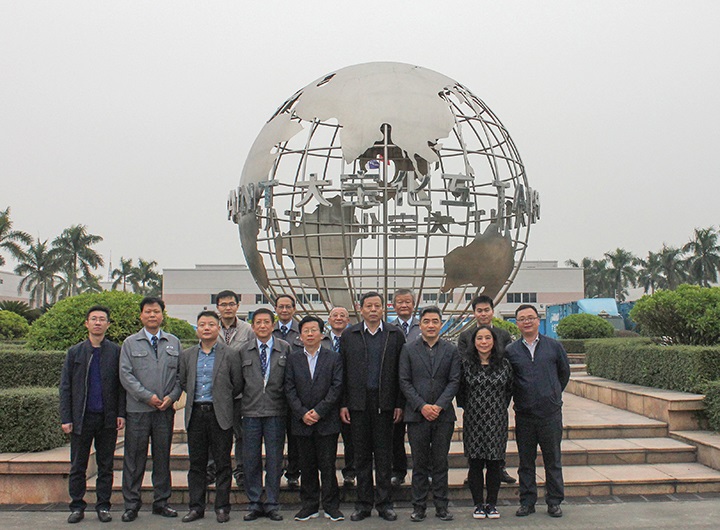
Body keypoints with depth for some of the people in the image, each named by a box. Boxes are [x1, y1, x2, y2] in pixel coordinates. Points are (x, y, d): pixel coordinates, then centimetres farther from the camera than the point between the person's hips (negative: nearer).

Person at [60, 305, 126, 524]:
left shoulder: (116, 352, 4)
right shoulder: (75, 352, 6)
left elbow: (121, 384, 5)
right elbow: (65, 387, 5)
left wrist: (121, 413, -3)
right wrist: (65, 418, -2)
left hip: (108, 418, 0)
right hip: (81, 418, 0)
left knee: (106, 465, 7)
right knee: (78, 466, 7)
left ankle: (103, 506, 17)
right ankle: (77, 506, 19)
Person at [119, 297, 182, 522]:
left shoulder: (174, 343, 11)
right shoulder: (130, 343, 5)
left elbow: (180, 374, 9)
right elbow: (125, 375, -3)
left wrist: (172, 396, -6)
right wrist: (147, 396, -12)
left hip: (166, 410, 2)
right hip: (138, 410, -2)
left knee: (163, 457, 9)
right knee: (134, 458, 2)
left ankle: (161, 502, 19)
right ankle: (131, 504, 12)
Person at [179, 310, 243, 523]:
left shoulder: (230, 355, 0)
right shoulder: (187, 355, 10)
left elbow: (237, 384, 3)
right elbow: (182, 382, 15)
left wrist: (224, 401, 4)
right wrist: (194, 398, 8)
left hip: (220, 414, -3)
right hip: (195, 413, 3)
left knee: (222, 463, 3)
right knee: (196, 463, 9)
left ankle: (222, 507, 12)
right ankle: (196, 507, 17)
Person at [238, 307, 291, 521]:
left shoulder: (285, 349, 3)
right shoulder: (244, 351, 7)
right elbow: (239, 381, 8)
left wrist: (287, 405, -3)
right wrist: (240, 405, 1)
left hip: (276, 411, -1)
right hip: (251, 411, 1)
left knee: (274, 459, 4)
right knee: (251, 460, 6)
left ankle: (272, 504, 16)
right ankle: (255, 504, 18)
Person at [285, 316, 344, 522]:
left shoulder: (334, 358, 3)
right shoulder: (293, 359, 8)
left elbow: (337, 387, -5)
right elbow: (290, 389, 3)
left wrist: (319, 411, -12)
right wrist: (302, 413, -9)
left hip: (327, 421, -2)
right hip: (302, 422, 2)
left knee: (327, 464, 1)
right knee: (307, 466, 8)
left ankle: (331, 505, 12)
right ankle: (309, 506, 18)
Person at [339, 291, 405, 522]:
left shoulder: (395, 335, 4)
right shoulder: (349, 336, 6)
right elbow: (343, 371, 5)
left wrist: (399, 404, -3)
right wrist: (343, 404, 0)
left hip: (384, 402, -1)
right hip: (358, 403, 1)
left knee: (384, 454, 5)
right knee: (361, 455, 7)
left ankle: (384, 503, 16)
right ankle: (363, 503, 17)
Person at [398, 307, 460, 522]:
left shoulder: (451, 350, 6)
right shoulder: (408, 349, 4)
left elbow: (454, 381, 1)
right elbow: (404, 382, 0)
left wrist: (439, 406, -11)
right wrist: (422, 406, -10)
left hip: (443, 414, 1)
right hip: (417, 414, 0)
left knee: (440, 463, 7)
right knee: (419, 464, 6)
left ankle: (441, 506, 15)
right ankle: (419, 506, 14)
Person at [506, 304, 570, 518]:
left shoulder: (554, 346, 3)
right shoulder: (510, 351, 2)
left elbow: (564, 373, 14)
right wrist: (517, 399, 8)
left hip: (551, 413, 0)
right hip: (523, 415, 0)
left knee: (553, 461, 8)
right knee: (526, 461, 8)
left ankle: (554, 502, 19)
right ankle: (527, 502, 18)